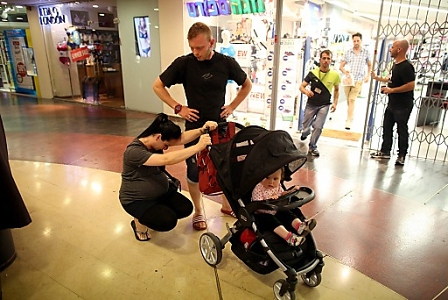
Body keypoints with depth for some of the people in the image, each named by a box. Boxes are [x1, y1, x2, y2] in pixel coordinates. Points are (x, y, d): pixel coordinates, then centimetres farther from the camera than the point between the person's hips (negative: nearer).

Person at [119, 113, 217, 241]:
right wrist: (198, 147, -44)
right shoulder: (134, 151, -29)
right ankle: (139, 221, 8)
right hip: (137, 201, -8)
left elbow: (181, 138, -19)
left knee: (186, 208, -5)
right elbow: (166, 159, -41)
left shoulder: (156, 141, -5)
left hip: (160, 193, 8)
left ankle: (147, 215, 17)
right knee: (168, 221, -23)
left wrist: (202, 130, -37)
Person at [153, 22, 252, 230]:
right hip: (195, 126, -1)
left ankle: (226, 205, 34)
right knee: (194, 171, 6)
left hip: (220, 125, 2)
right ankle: (198, 211, 27)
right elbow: (157, 86, -2)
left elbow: (247, 85, 10)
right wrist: (178, 108, -9)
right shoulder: (184, 63, -10)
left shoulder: (226, 63, -6)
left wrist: (232, 106, 1)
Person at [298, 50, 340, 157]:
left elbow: (337, 90, 8)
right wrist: (306, 91, -28)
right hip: (311, 104, 1)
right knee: (305, 126, 12)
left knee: (318, 127, -13)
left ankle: (312, 147, 10)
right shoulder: (313, 73, -9)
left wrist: (335, 103, -2)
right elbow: (301, 86, -6)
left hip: (324, 105, -1)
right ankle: (306, 133, 51)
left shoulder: (335, 75, -7)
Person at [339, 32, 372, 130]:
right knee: (348, 101, 10)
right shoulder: (348, 52, 5)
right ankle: (350, 117, 28)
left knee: (352, 100, -14)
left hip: (358, 80, -2)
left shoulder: (366, 52, 4)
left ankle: (349, 121, -16)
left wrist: (368, 75, 3)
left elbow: (369, 65, 16)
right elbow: (341, 66, 6)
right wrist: (344, 71, -15)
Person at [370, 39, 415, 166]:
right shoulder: (396, 64, 10)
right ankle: (385, 152, 27)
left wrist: (391, 90, -21)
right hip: (392, 103, 9)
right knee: (387, 127, 15)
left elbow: (411, 85, -26)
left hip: (403, 106, -9)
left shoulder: (406, 66, -19)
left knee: (402, 130, 2)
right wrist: (377, 78, 26)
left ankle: (402, 156, 14)